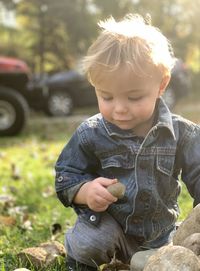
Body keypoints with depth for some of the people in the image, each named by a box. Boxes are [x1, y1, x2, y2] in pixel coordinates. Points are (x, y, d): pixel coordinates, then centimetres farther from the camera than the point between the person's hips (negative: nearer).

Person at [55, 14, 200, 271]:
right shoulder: (90, 134, -13)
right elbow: (65, 178, -6)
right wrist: (86, 191, -28)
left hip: (160, 232, 3)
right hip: (108, 222, -3)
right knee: (88, 244, -30)